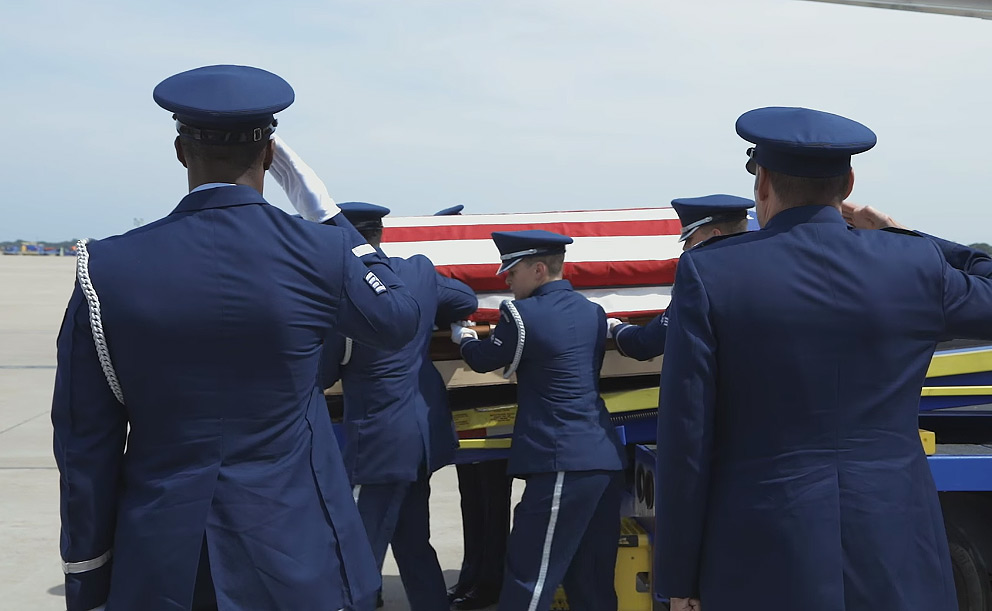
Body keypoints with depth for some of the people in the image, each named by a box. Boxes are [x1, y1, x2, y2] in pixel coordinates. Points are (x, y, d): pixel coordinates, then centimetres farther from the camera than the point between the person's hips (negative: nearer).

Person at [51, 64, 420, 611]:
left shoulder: (107, 269, -11)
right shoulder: (319, 254, -12)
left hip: (156, 566, 1)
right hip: (290, 554, 0)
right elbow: (398, 320, 9)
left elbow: (85, 444, -5)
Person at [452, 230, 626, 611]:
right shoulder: (593, 312, 13)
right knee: (591, 579, 14)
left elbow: (483, 360, 8)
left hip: (564, 463, -8)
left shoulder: (524, 314, -7)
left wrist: (462, 337, 28)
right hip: (605, 458, 8)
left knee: (529, 578, -2)